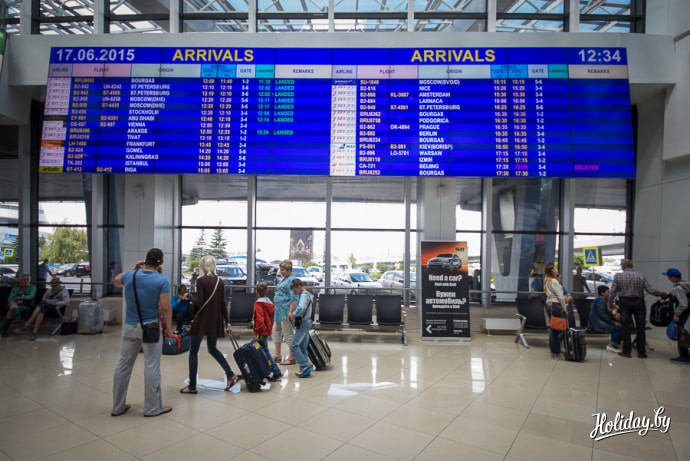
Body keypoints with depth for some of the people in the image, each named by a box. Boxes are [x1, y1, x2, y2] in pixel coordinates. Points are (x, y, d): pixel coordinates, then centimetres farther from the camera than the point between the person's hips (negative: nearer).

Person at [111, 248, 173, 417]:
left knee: (123, 365, 14)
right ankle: (153, 407, 11)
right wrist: (167, 328, -3)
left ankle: (118, 406, 24)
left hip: (129, 327, 5)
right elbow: (166, 308, -14)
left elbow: (116, 281, 25)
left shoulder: (130, 276, 0)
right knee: (151, 367, 2)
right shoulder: (162, 281, -12)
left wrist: (134, 269, 23)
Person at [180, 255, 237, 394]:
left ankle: (192, 386, 10)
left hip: (202, 320, -6)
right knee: (212, 349, 20)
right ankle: (230, 374, 7)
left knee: (193, 352, 7)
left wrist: (190, 297, 5)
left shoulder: (201, 280, -11)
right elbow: (223, 303, 5)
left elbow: (199, 302, -14)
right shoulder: (220, 281, 5)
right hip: (215, 320, 6)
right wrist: (227, 321, 10)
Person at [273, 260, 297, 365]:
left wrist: (291, 312, -26)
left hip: (286, 311, -11)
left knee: (288, 334, -4)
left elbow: (294, 297, -22)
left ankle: (292, 358, 5)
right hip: (279, 310, 11)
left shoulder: (292, 279, -16)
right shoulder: (284, 278, 16)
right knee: (276, 331, 16)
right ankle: (277, 355, 26)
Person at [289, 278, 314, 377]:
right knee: (302, 347, 12)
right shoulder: (307, 294, 17)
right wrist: (292, 312, 10)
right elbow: (298, 306, 27)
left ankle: (305, 366, -8)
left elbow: (301, 308, -33)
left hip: (303, 323, -10)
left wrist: (294, 315, -18)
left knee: (294, 345, -7)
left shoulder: (304, 295, -15)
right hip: (307, 322, 10)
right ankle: (305, 369, 14)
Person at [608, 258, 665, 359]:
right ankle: (641, 352, 13)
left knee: (626, 328, 6)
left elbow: (613, 292, -5)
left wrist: (610, 304, 7)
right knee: (640, 328, 8)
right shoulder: (641, 276, -1)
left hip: (625, 302, -1)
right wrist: (661, 294, 14)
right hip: (638, 302, 1)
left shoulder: (618, 276, -4)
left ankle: (626, 351, 9)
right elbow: (650, 290, -4)